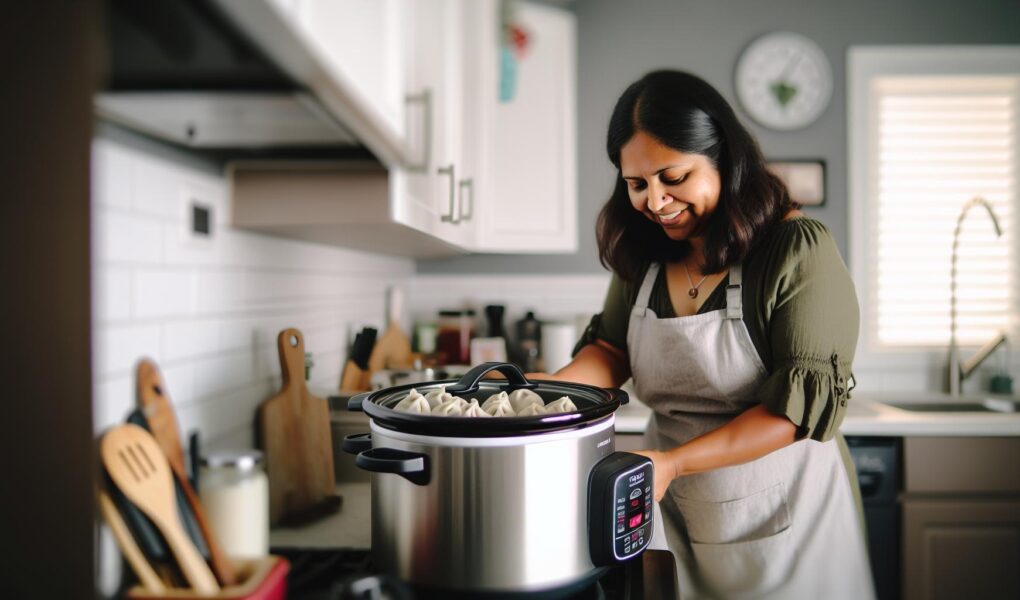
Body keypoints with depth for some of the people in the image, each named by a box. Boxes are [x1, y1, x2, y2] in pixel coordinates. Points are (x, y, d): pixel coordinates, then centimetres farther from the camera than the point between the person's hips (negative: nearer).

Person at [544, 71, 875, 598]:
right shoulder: (642, 251, 0)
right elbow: (612, 346, 4)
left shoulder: (798, 250, -17)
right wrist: (549, 388, -16)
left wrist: (674, 462, -25)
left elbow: (807, 400, -19)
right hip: (671, 510, 4)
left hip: (778, 517, -4)